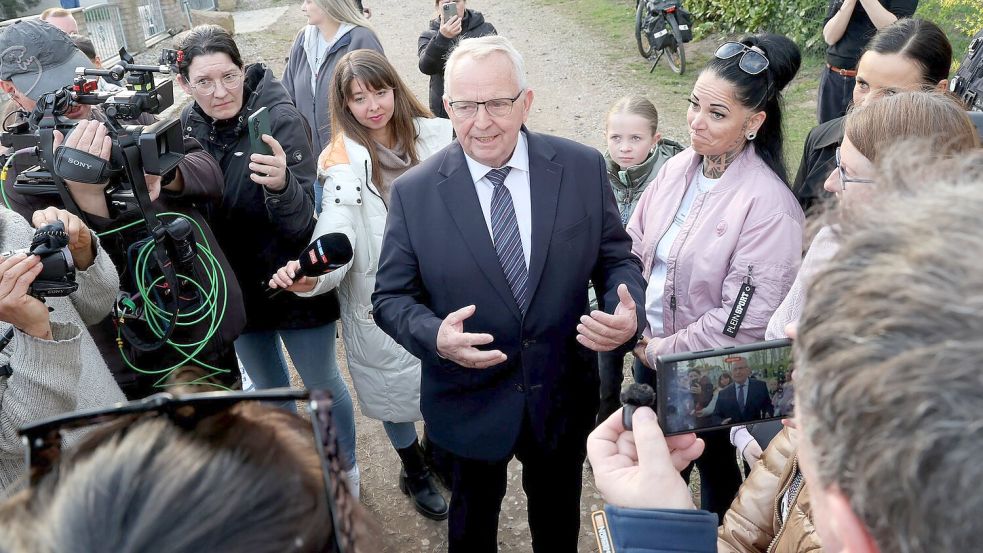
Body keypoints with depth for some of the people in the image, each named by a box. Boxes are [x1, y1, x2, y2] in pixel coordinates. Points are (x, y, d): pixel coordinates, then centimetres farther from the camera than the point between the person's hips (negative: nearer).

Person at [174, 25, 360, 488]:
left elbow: (299, 222, -28)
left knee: (321, 383, 14)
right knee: (267, 387, 25)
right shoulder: (187, 126, -7)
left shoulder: (280, 118, -22)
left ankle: (345, 468, 40)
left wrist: (281, 184, -47)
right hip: (235, 286, 5)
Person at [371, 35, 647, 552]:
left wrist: (628, 314, -23)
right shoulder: (414, 192, -12)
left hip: (563, 397, 1)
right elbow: (390, 297, -7)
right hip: (469, 404, -1)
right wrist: (434, 336, -28)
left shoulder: (583, 168, -10)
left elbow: (617, 258, -2)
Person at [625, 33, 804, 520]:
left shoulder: (768, 206, -24)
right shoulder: (677, 168, -5)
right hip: (649, 351, 6)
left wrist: (663, 351, -14)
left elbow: (744, 320, -23)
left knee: (713, 462, 20)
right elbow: (634, 247, 2)